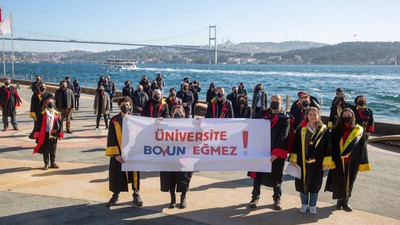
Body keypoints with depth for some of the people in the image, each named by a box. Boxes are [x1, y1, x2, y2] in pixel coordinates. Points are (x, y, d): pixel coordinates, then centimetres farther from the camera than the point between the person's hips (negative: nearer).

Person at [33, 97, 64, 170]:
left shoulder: (57, 114, 0)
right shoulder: (43, 114, -3)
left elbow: (60, 124, 3)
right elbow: (40, 124, 1)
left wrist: (60, 134, 1)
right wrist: (39, 135, 0)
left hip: (53, 134, 1)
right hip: (45, 134, -1)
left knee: (53, 149, 11)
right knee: (45, 150, 6)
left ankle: (53, 162, 22)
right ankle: (46, 163, 15)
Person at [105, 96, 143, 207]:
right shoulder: (114, 121, -4)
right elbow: (111, 139, -6)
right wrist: (116, 154, -13)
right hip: (118, 153, -1)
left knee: (134, 173, 7)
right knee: (117, 174, 6)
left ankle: (136, 195, 24)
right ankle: (115, 196, 23)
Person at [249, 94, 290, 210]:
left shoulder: (285, 118, -4)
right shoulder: (262, 113, 6)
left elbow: (283, 138, -11)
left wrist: (275, 153, -19)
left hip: (276, 154, -2)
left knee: (276, 176, 10)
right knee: (257, 174, 10)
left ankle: (277, 199, 28)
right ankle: (255, 197, 25)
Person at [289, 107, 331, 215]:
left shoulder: (324, 130, -2)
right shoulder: (301, 129, 0)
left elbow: (327, 146, -1)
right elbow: (296, 144, 2)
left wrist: (326, 162, -5)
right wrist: (293, 159, -2)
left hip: (317, 162, -1)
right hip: (302, 161, 1)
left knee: (315, 184, 8)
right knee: (303, 182, 9)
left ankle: (312, 205, 25)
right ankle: (304, 203, 27)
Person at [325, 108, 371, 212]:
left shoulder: (358, 131, -3)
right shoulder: (336, 131, -4)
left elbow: (362, 148, 0)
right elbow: (332, 147, -5)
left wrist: (362, 162, -1)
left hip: (352, 162, 1)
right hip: (338, 161, -1)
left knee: (349, 181, 13)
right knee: (339, 181, 9)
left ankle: (345, 201, 30)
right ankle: (340, 200, 30)